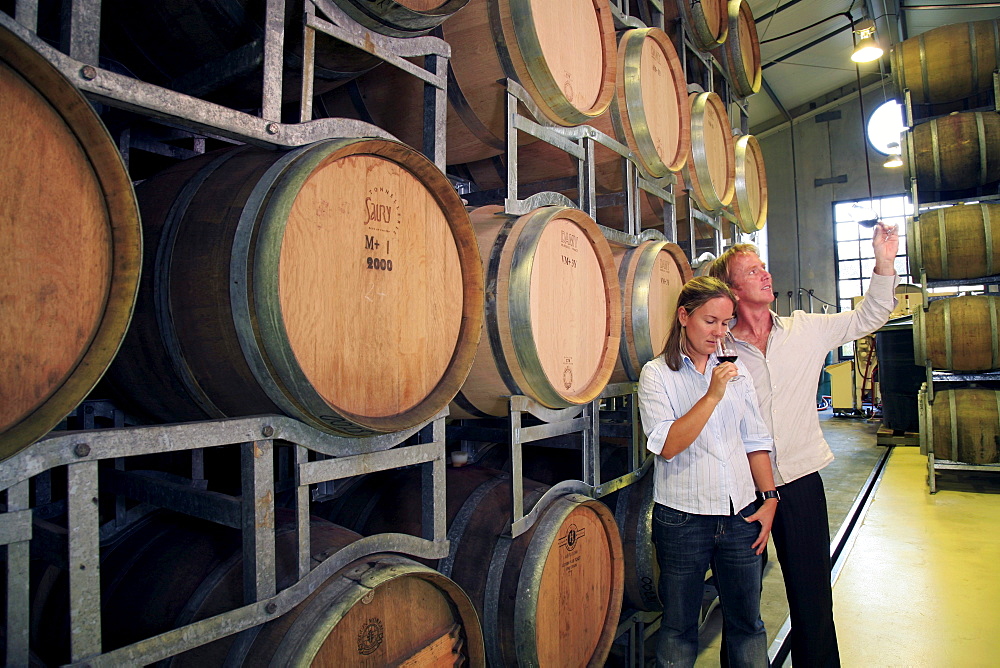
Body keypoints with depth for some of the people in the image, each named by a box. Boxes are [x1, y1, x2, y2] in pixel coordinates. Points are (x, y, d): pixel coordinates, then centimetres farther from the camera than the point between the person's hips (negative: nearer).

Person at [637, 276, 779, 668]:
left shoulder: (735, 370, 7)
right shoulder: (656, 374, -6)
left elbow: (755, 440, 10)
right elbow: (667, 445, -17)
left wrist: (769, 498, 3)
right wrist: (713, 395, -21)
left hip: (740, 515, 4)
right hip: (683, 518, -4)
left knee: (747, 622, 17)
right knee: (678, 628, 12)